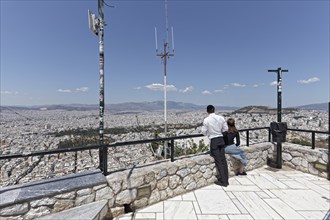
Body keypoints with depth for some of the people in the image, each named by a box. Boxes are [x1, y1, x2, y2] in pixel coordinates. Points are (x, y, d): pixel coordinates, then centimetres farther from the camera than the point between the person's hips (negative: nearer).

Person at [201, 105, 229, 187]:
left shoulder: (206, 120, -13)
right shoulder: (221, 118, -1)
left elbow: (204, 132, -7)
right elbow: (225, 129, 7)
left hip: (213, 141, -4)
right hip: (221, 139, 5)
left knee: (218, 161, 5)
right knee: (223, 160, 15)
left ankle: (223, 181, 15)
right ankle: (225, 178, 28)